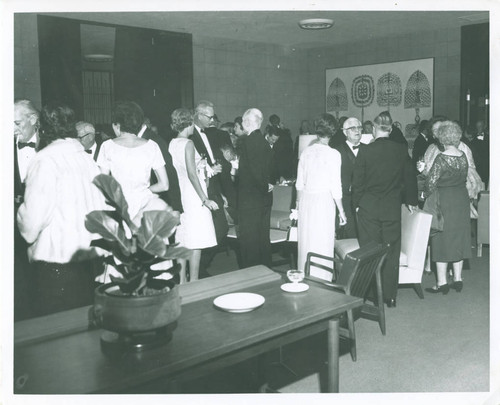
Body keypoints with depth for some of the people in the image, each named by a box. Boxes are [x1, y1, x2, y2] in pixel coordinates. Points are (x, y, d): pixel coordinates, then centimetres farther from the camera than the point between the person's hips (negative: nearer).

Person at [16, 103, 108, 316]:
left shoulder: (45, 159, -10)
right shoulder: (86, 157, 7)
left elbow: (33, 217, -15)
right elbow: (102, 207, 7)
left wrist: (28, 231, 5)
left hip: (57, 259, -6)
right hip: (92, 257, 6)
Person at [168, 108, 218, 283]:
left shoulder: (172, 143, 9)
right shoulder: (188, 144, -13)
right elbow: (192, 174, -19)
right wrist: (204, 199, -19)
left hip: (180, 194, 8)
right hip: (193, 195, -8)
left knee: (182, 240, 13)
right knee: (196, 242, -1)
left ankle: (181, 281, 19)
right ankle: (194, 282, 3)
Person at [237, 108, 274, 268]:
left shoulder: (247, 141, -16)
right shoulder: (264, 141, 9)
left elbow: (254, 169, -21)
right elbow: (270, 168, 11)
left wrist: (265, 186, -9)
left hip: (250, 198, -8)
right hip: (264, 196, 8)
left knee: (249, 238, -1)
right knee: (263, 236, 17)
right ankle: (265, 268, 27)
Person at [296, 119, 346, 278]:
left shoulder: (306, 151, 4)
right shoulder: (333, 154, -9)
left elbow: (300, 182, 10)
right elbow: (335, 186, -9)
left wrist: (298, 202, 24)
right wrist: (341, 211, -2)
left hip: (306, 199, 5)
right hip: (324, 200, -5)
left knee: (305, 241, 14)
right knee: (322, 243, 3)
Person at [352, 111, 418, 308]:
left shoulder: (365, 151, -9)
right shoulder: (401, 150, -1)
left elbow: (357, 180, -5)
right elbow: (410, 177, 7)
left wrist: (357, 204, 8)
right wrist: (411, 201, 21)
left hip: (368, 207, -2)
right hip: (393, 207, 2)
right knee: (391, 252, 9)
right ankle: (390, 296, 16)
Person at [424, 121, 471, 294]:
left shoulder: (442, 158, -18)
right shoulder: (463, 156, 2)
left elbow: (431, 183, -17)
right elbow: (464, 178, 12)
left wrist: (427, 195, 1)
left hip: (444, 201, -6)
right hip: (462, 199, 6)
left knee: (441, 241, 1)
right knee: (459, 239, 13)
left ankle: (442, 283, 6)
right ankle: (457, 279, 21)